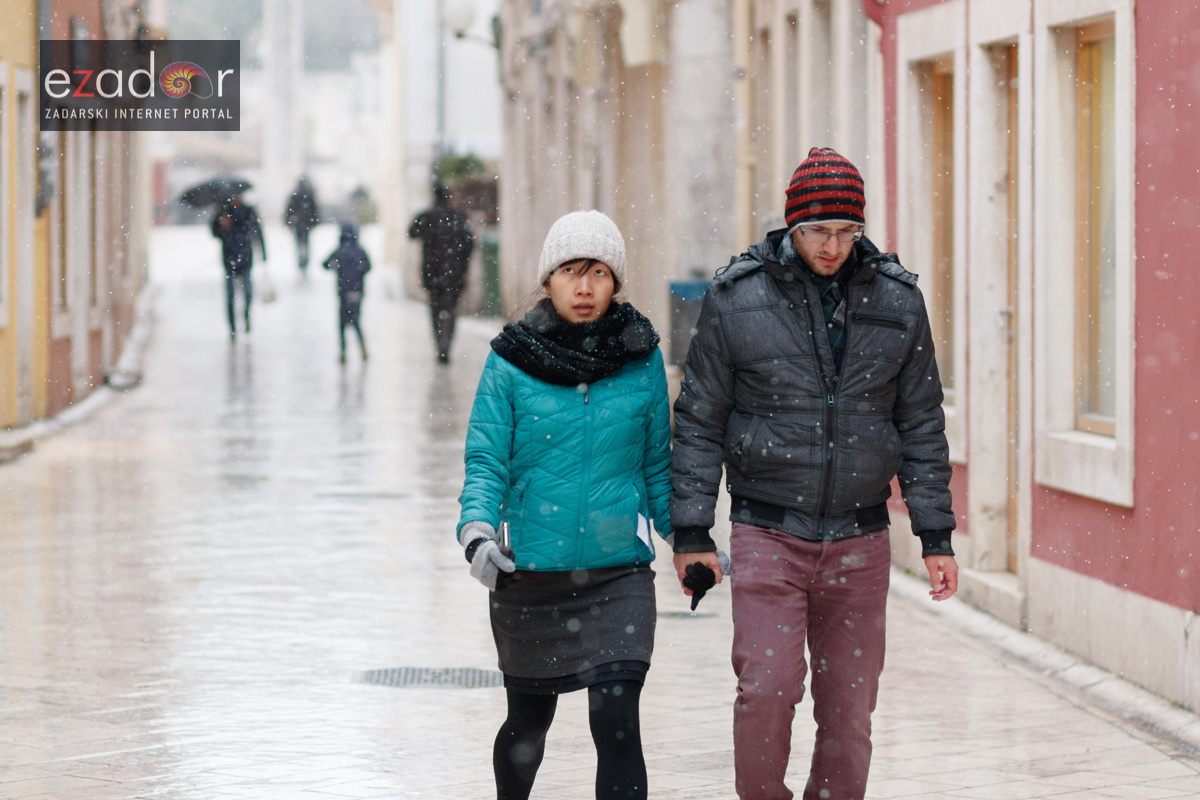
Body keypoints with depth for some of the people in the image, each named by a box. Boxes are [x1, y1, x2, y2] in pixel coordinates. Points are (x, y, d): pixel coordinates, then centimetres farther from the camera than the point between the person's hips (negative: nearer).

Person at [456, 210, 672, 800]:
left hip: (619, 572, 0)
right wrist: (478, 530, -24)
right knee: (529, 719, 18)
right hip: (528, 573, 0)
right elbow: (486, 460, -8)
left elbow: (657, 465, 11)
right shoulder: (511, 363, -4)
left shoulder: (642, 359, 1)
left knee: (616, 721, -14)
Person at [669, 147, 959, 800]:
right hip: (768, 535, -2)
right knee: (766, 691, -11)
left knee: (850, 709, 3)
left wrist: (935, 535, 7)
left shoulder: (896, 301, 4)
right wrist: (690, 531, -1)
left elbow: (921, 426, 10)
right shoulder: (736, 299, -3)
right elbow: (698, 422, 3)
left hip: (860, 542, 2)